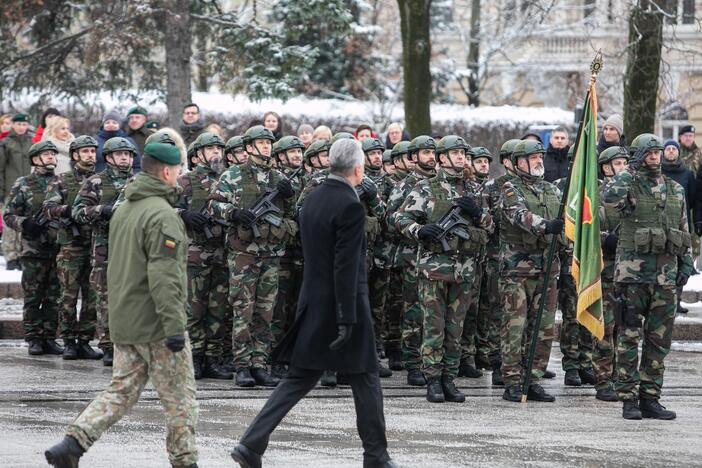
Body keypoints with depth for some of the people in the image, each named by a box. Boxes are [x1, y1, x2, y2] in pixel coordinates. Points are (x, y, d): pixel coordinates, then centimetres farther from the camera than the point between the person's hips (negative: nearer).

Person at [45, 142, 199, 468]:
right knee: (180, 398, 4)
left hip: (124, 320, 8)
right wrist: (174, 325, -24)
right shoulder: (162, 214, -17)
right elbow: (163, 276, -24)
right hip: (155, 323, -8)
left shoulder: (124, 210, 13)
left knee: (121, 391, 11)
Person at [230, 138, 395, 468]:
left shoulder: (312, 200, 9)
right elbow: (345, 267, -21)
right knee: (365, 380, 7)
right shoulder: (350, 207, -17)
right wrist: (347, 319, -20)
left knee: (299, 379, 10)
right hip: (344, 304, -8)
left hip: (313, 304, 8)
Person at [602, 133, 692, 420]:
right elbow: (609, 199, -25)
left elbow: (684, 231, 20)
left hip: (666, 275, 5)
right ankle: (629, 399, 0)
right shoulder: (628, 185, -1)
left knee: (659, 340, 6)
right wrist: (631, 171, -16)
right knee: (630, 337, -3)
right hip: (633, 272, -5)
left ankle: (650, 398, 12)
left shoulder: (675, 190, 15)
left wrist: (686, 263, 11)